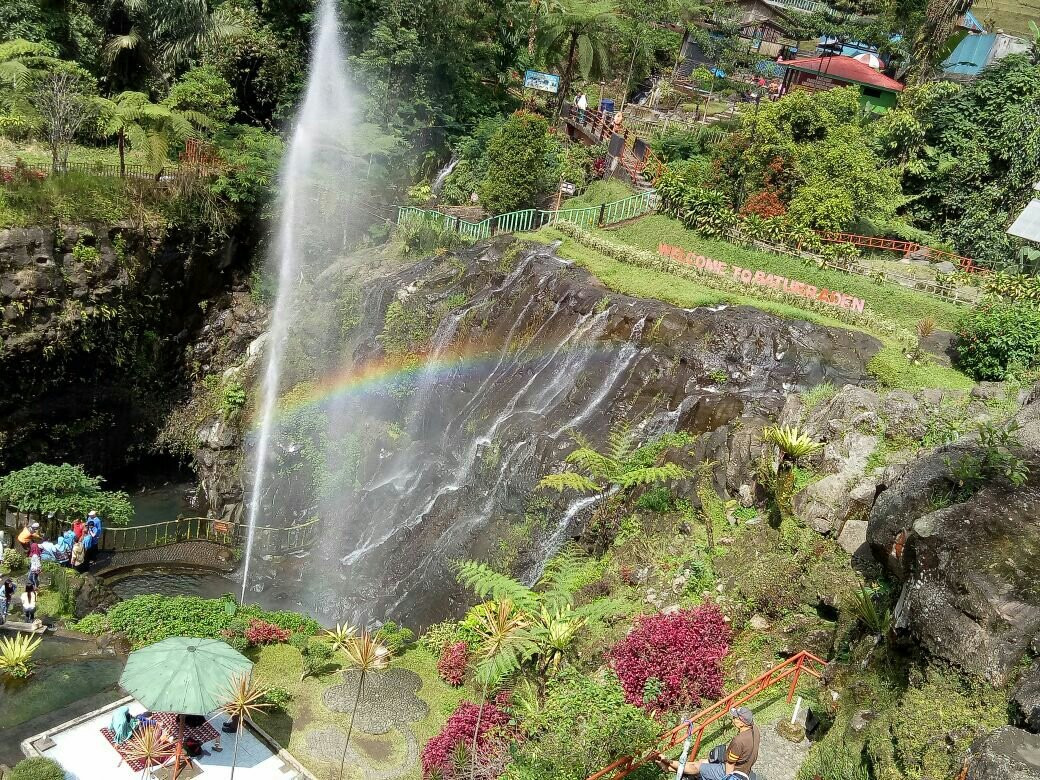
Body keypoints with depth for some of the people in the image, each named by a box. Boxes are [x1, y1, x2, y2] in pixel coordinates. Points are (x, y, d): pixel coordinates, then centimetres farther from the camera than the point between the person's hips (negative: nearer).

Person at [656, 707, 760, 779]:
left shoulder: (738, 741, -37)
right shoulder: (754, 729, -11)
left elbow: (730, 765, -25)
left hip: (730, 771, -8)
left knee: (696, 767, 8)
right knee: (702, 761, 17)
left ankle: (669, 763, 26)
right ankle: (669, 767, 28)